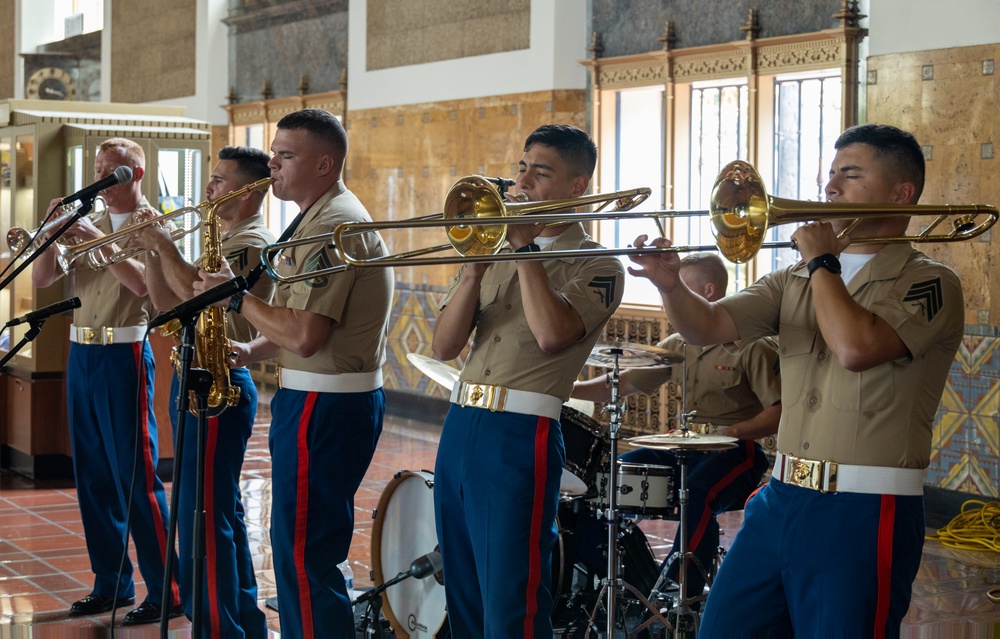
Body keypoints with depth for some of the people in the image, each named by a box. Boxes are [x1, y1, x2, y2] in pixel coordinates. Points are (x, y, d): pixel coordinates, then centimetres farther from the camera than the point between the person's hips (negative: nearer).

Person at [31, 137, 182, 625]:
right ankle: (111, 584, 20)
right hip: (81, 353, 7)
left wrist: (101, 240, -27)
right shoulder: (90, 224, 14)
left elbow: (143, 282, -20)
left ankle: (166, 591, -1)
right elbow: (42, 279, 9)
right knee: (92, 474, 10)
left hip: (123, 355, -7)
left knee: (135, 476, -7)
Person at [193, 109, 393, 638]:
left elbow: (305, 335, -26)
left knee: (302, 557, -6)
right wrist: (254, 351, 10)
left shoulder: (334, 225, -18)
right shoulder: (321, 217, 16)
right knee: (306, 551, 18)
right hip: (327, 399, 11)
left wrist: (237, 297, -14)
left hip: (324, 407, -11)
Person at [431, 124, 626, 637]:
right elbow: (444, 346, 7)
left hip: (520, 435, -7)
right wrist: (475, 271, -7)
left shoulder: (597, 265, -2)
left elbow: (552, 334, -22)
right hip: (459, 423, 7)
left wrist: (526, 247, -12)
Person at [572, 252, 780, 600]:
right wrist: (565, 389, -2)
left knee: (697, 494, -37)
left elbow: (780, 413, -13)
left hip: (736, 453, -7)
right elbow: (624, 383, 10)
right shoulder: (677, 346, 13)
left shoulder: (752, 347, -8)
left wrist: (731, 431, -26)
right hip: (686, 450, 8)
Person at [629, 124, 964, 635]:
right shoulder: (795, 282, 14)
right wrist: (670, 285, -17)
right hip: (780, 498, 6)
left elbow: (855, 348, -24)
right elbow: (708, 326, 3)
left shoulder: (928, 283, -6)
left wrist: (821, 262, -10)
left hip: (863, 514, -6)